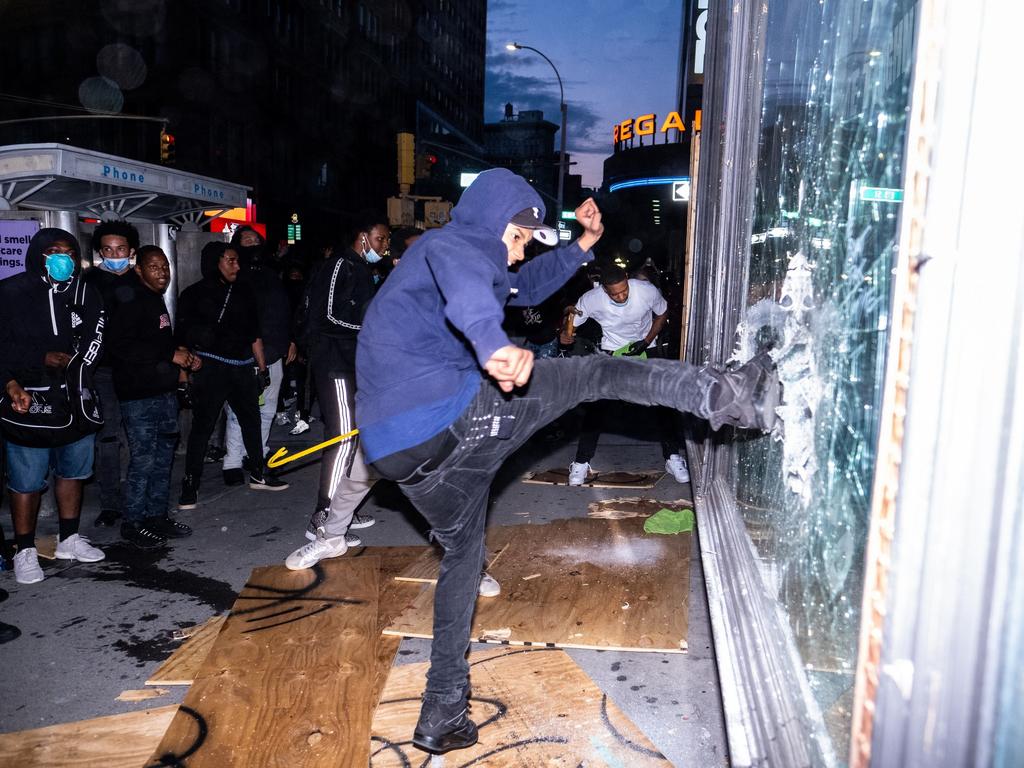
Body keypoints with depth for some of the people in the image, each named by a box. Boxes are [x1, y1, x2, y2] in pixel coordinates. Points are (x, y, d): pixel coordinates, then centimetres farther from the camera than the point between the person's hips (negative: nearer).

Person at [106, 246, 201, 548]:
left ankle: (157, 515, 23)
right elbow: (119, 346, -21)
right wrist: (171, 354, -19)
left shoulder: (158, 301, 18)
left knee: (164, 457, 13)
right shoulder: (130, 302, -11)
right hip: (139, 395, -9)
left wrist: (184, 357, 10)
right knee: (143, 460, -4)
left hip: (165, 391, 9)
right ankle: (133, 523, 8)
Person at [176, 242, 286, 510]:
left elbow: (254, 334, 17)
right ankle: (190, 484, 4)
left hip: (243, 367, 5)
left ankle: (258, 474, 24)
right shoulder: (195, 294, 1)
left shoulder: (243, 292, 13)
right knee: (202, 425, -4)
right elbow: (184, 337, -1)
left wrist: (262, 367, 15)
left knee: (251, 418, 10)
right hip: (210, 367, -4)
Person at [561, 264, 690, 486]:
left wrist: (646, 342, -17)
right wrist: (564, 333, -40)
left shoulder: (647, 291, -26)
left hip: (645, 348, 1)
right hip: (612, 351, 0)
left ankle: (672, 457, 13)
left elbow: (662, 313, -5)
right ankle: (582, 462, 1)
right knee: (597, 405, -9)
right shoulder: (591, 299, -27)